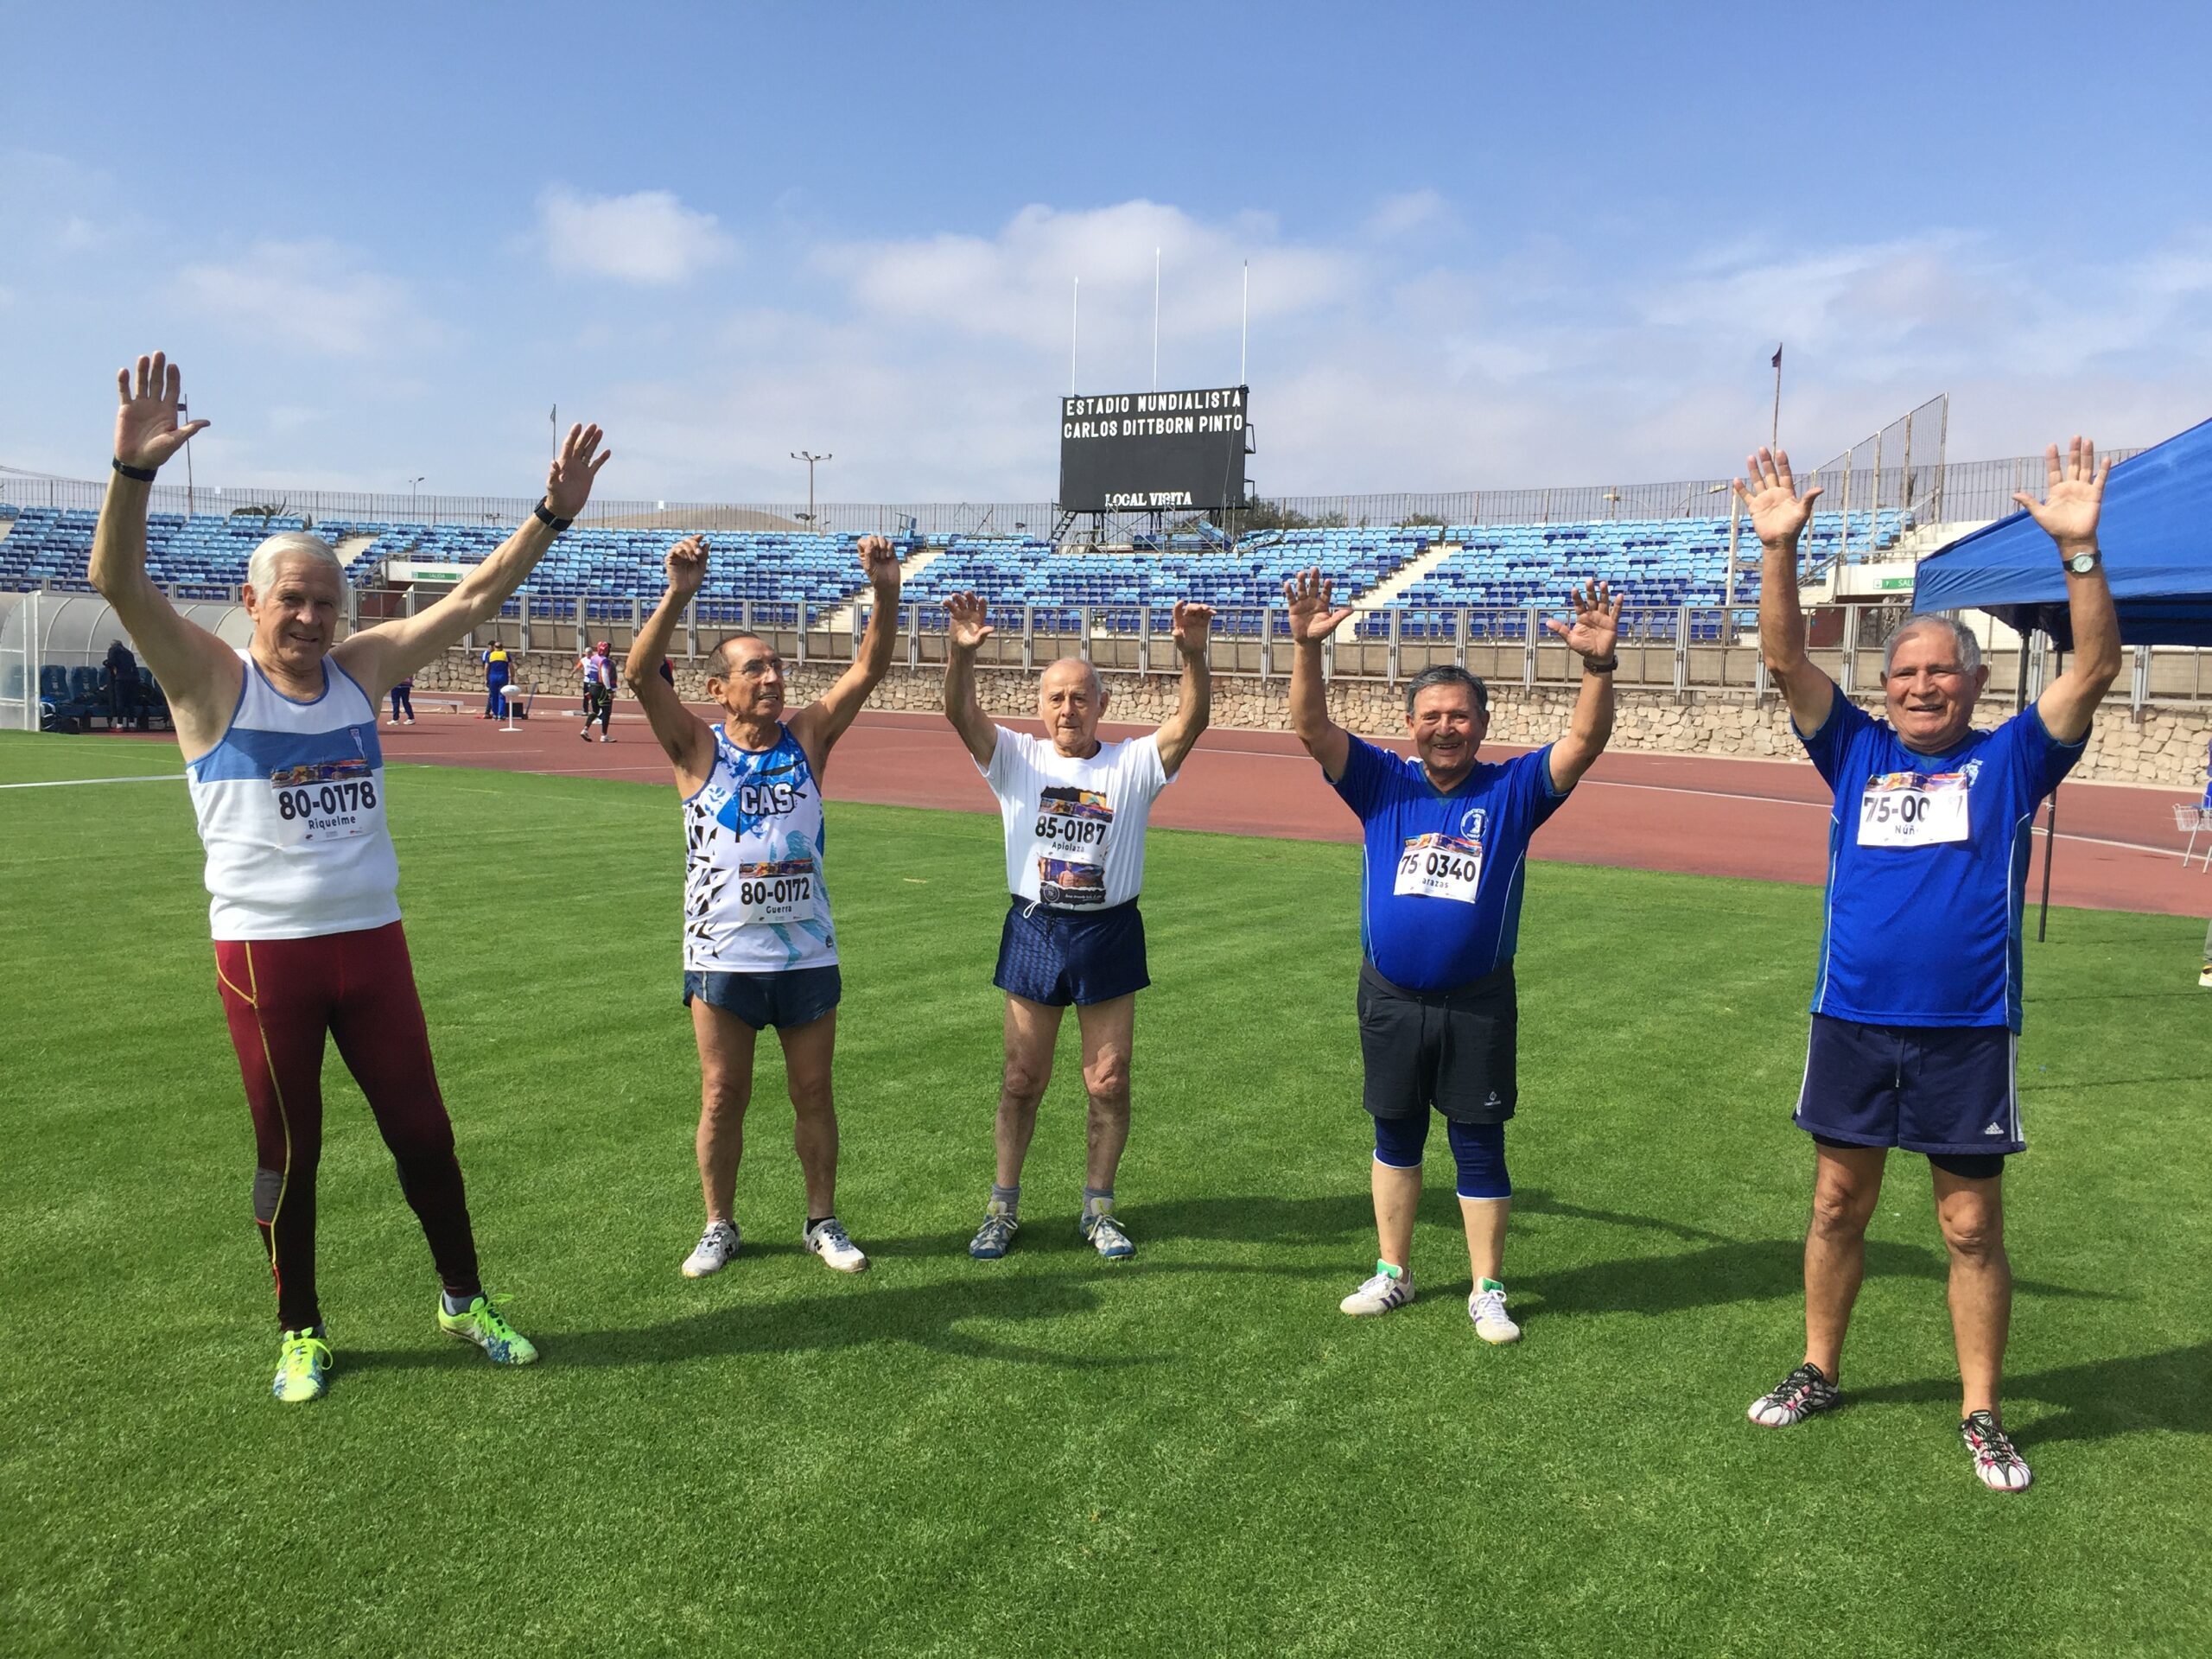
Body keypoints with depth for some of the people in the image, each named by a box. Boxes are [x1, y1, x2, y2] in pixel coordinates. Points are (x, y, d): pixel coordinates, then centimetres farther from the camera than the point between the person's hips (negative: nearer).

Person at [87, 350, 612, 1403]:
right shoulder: (211, 680, -5)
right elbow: (117, 581, -19)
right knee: (287, 1150, 10)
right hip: (264, 952, -3)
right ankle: (300, 1332, 28)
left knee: (422, 1130, 9)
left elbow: (474, 599, 2)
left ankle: (463, 1298, 27)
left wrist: (552, 515, -8)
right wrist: (134, 468, -34)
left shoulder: (362, 670, 4)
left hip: (372, 941, 3)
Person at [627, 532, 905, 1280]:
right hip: (722, 955, -2)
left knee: (813, 1092, 11)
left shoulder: (808, 735, 2)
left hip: (808, 951, 2)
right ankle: (719, 1225, 26)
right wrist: (678, 594, -33)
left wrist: (885, 594, -23)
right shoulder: (697, 747, -4)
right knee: (723, 1097, 8)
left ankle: (822, 1221, 26)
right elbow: (640, 674, -18)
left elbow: (868, 670, -7)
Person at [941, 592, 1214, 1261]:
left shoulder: (1134, 763, -1)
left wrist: (1194, 653, -35)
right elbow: (961, 714, -15)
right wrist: (961, 652, -34)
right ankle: (1003, 1207, 24)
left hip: (1109, 936, 0)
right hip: (1034, 933, 0)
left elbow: (1192, 720, -17)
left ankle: (1098, 1208, 25)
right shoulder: (1017, 759, 0)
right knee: (1021, 1080, 10)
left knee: (1109, 1084, 7)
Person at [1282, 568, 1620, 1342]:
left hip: (1478, 1002, -1)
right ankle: (1392, 1274, 33)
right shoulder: (1383, 783, -2)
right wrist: (1307, 647, -27)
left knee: (1479, 1147, 8)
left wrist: (1597, 664, -32)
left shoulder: (1513, 789, -4)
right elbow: (1312, 728, -12)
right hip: (1391, 998, 2)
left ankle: (1486, 1291, 24)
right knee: (1395, 1136, 16)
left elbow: (1586, 740, -15)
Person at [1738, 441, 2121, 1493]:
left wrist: (2079, 550, -21)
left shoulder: (2011, 761, 1)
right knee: (1838, 1206, 13)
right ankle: (1818, 1372, 30)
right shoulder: (1858, 754, 5)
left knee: (1972, 1227, 8)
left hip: (1967, 1032, -2)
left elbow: (2094, 668, -10)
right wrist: (1779, 548, -13)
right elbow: (1784, 659, -2)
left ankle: (1981, 1414, 23)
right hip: (1851, 1023, 2)